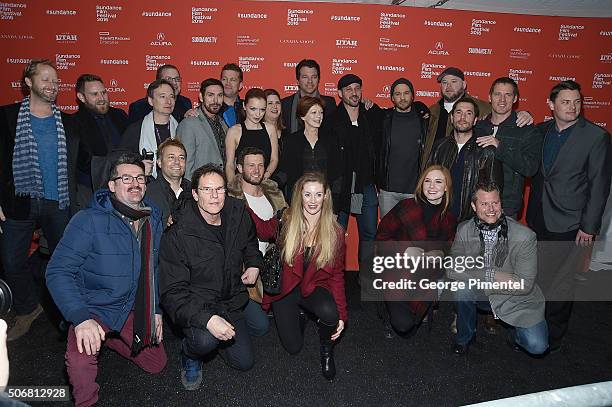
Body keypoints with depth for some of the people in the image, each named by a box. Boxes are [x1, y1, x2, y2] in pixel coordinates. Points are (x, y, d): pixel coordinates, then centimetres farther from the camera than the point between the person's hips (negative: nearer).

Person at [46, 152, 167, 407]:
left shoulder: (154, 221, -1)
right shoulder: (89, 221, -21)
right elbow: (58, 271, -22)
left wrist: (156, 309, 9)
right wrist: (81, 318, -33)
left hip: (135, 310, 6)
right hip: (94, 309, -5)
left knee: (156, 365, 14)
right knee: (81, 360, -34)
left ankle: (109, 339, 36)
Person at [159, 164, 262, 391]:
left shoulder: (238, 213, -7)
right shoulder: (178, 235, -24)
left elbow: (250, 242, 19)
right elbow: (172, 293, -26)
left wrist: (254, 264, 3)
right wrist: (207, 319, -39)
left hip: (232, 300, 5)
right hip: (197, 304, -5)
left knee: (244, 362, 8)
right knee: (205, 340, -36)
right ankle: (190, 355, 3)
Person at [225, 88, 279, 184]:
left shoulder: (270, 129, 10)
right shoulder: (234, 131, 2)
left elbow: (274, 159, 11)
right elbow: (229, 165, 0)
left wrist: (265, 175, -7)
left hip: (265, 183, 3)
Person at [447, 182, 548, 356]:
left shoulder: (525, 236, -17)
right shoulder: (464, 230, -10)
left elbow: (525, 284, -17)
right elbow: (452, 270, -13)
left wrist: (479, 279, -21)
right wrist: (491, 275, -24)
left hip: (517, 300, -2)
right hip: (482, 296, 2)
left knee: (537, 346, -21)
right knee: (462, 287, -29)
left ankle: (517, 334, 17)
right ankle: (464, 338, -2)